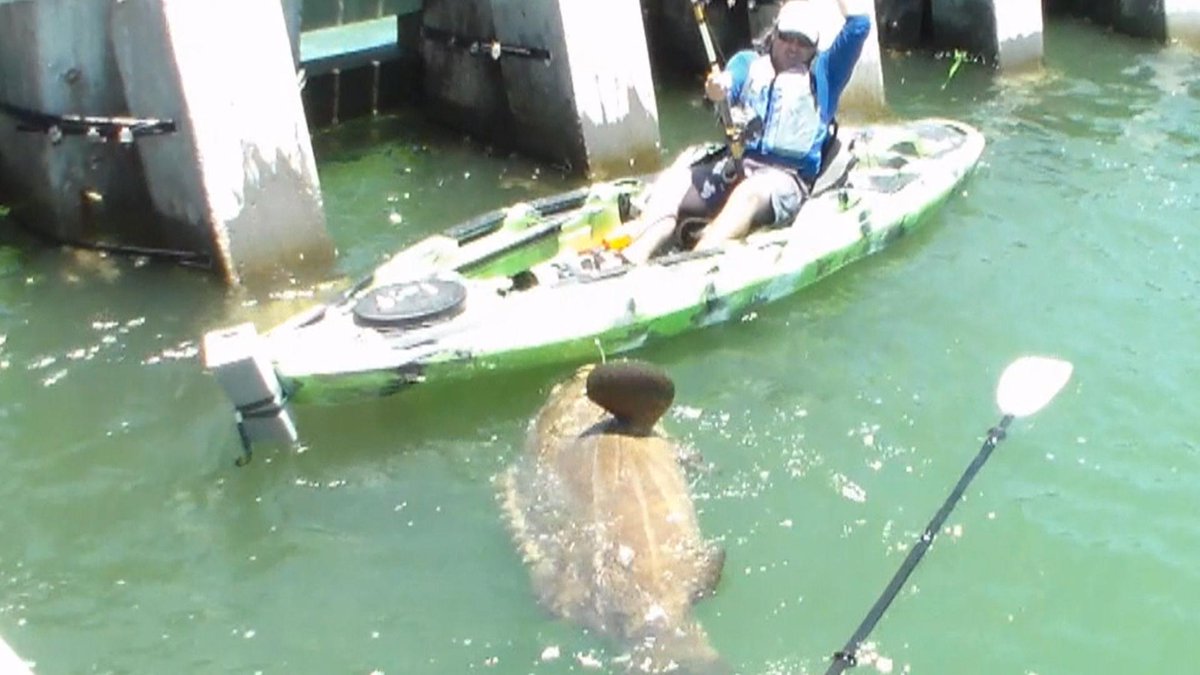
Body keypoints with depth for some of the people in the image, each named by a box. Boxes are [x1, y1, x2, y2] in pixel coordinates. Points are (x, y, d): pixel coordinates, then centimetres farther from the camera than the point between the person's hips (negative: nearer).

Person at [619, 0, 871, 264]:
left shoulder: (823, 72, 16)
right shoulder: (748, 61, 18)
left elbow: (858, 28, 4)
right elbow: (728, 83, -5)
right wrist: (717, 90, -28)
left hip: (788, 177, -3)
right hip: (734, 164, 4)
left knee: (749, 192, -37)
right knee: (671, 181, -20)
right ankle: (633, 258, -41)